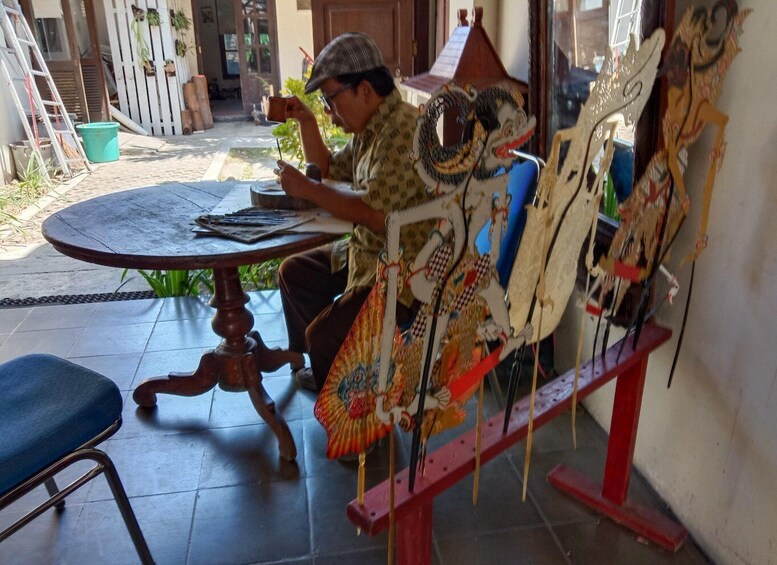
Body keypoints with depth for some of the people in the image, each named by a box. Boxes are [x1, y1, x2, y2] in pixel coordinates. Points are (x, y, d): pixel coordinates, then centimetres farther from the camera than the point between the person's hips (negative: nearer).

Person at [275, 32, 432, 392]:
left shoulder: (403, 129, -23)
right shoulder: (369, 128, 9)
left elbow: (375, 211, -33)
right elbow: (329, 168, 25)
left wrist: (306, 189, -24)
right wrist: (306, 121, 11)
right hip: (366, 251, 11)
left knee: (324, 336, -22)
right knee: (294, 271, 20)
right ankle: (325, 361, 33)